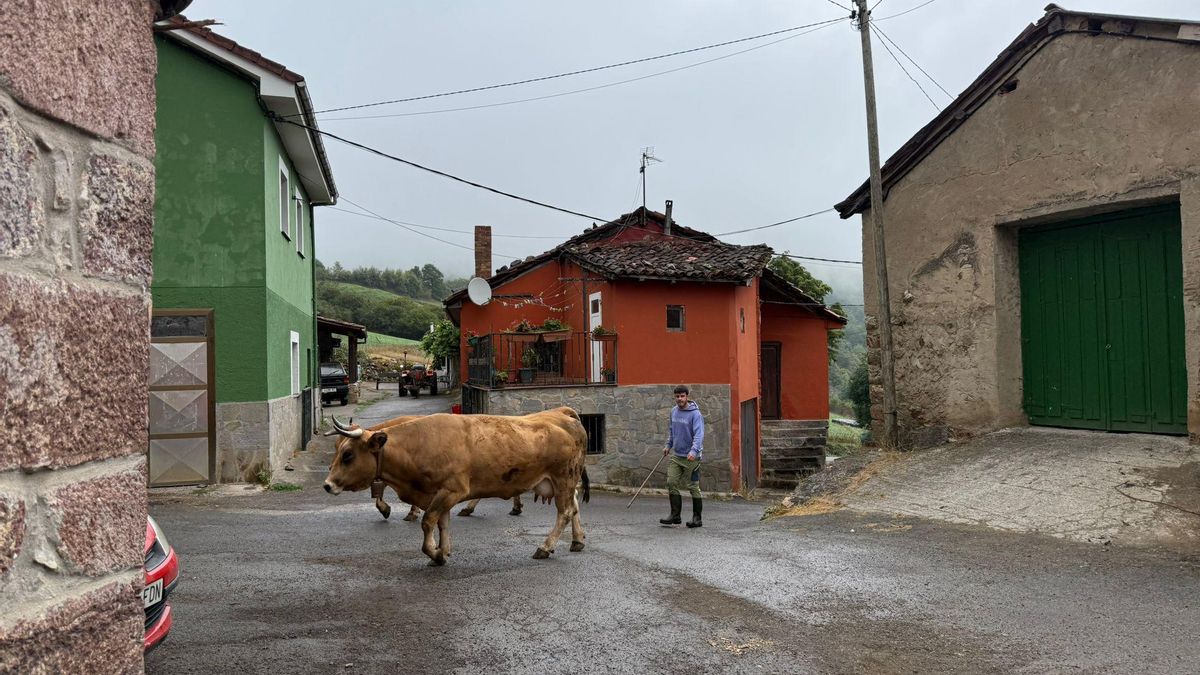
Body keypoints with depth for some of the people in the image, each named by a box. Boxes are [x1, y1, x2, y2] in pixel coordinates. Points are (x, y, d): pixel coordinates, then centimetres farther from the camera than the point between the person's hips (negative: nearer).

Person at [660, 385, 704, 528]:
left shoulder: (695, 414, -14)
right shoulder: (673, 411, 8)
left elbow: (699, 434, -24)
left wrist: (694, 450, -37)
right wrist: (668, 445, 19)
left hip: (691, 457, -7)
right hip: (676, 455, 7)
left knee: (693, 487, 0)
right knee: (671, 483, 1)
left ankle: (697, 518, 11)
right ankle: (675, 515, 10)